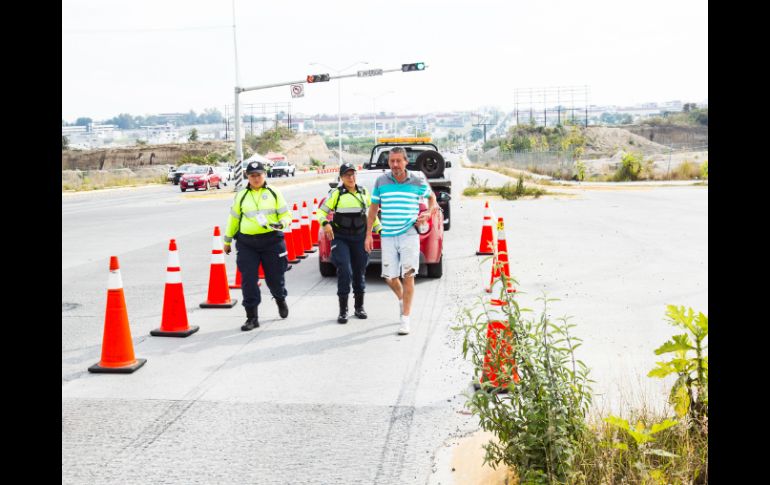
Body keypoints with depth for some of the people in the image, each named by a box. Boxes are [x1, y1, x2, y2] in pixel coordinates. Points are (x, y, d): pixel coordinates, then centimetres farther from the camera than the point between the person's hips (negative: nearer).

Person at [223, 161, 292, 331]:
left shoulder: (274, 194, 7)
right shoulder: (241, 196, 11)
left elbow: (286, 215, 7)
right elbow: (233, 219, 17)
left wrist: (281, 224, -16)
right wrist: (227, 241, 19)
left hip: (271, 241, -1)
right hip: (246, 243, 1)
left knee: (274, 277, 8)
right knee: (248, 280, -5)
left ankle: (281, 300, 41)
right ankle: (252, 317, 4)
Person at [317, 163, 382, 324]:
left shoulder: (364, 192, 10)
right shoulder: (336, 194, -2)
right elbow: (321, 212, -3)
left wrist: (379, 230, 13)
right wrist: (325, 223, -23)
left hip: (360, 237, 4)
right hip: (340, 238, -4)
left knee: (360, 272, 9)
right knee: (345, 272, -13)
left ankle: (359, 307, 24)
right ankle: (343, 310, -3)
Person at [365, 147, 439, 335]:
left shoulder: (418, 182, 1)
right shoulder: (381, 182, 3)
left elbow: (432, 197, 20)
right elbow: (373, 208, 9)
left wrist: (428, 213, 0)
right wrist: (368, 234, 5)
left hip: (409, 234, -2)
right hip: (388, 236, 2)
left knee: (408, 275, -9)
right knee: (390, 277, 4)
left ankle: (405, 319, -2)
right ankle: (401, 299, 38)